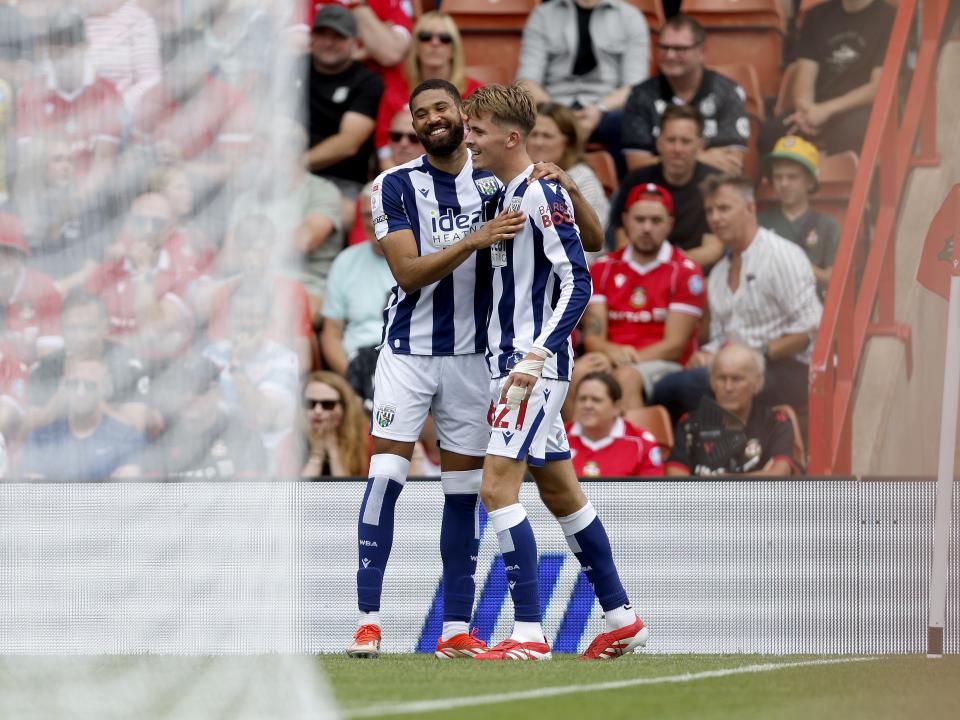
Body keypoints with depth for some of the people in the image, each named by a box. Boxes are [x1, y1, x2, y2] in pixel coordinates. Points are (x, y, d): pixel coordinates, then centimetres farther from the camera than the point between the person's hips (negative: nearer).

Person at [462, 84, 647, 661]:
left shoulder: (543, 195, -14)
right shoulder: (504, 196, 14)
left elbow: (578, 283, -18)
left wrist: (537, 355, -24)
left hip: (536, 366, -10)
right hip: (513, 362, 10)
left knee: (498, 487, -15)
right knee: (561, 492, 14)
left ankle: (529, 632, -16)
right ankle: (621, 618, 22)